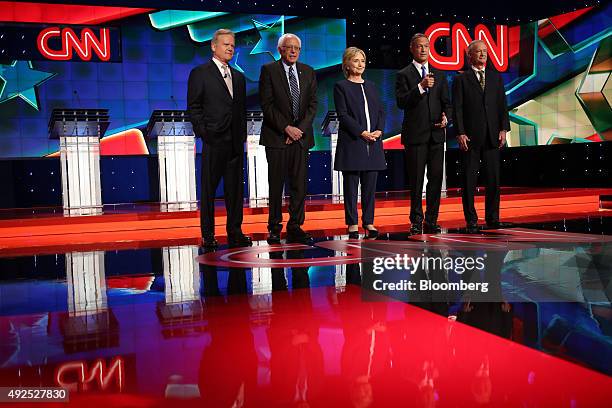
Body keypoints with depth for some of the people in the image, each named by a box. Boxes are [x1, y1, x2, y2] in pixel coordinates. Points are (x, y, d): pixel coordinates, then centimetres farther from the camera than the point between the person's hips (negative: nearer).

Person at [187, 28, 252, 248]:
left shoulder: (238, 77, 18)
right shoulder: (200, 73, 1)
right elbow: (193, 107, -4)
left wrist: (242, 135, 8)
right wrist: (203, 132, -11)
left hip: (236, 142, 6)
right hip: (213, 141, -5)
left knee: (235, 188, 8)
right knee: (209, 189, 1)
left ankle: (235, 232, 16)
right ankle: (208, 235, 9)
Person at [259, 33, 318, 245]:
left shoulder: (308, 72, 13)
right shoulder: (269, 70, 1)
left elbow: (313, 104, 7)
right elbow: (267, 104, -7)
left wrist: (300, 128, -6)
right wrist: (286, 128, -13)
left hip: (301, 135, 3)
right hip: (276, 136, -3)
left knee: (299, 185, 2)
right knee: (276, 184, 1)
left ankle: (295, 228, 9)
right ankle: (274, 228, 11)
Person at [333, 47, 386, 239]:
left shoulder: (371, 86, 17)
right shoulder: (341, 87, 1)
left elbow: (380, 111, 14)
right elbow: (343, 115, -8)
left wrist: (379, 130, -5)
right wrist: (362, 132, -16)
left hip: (373, 143, 5)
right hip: (351, 142, -5)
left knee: (370, 185, 6)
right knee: (351, 185, 0)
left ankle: (368, 222, 14)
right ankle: (352, 224, 6)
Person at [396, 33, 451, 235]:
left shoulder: (439, 75, 16)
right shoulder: (404, 75, 2)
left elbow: (446, 102, 15)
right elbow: (401, 102, -11)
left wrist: (446, 116, -5)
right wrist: (421, 86, -20)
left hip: (436, 134, 4)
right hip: (415, 135, -4)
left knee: (436, 178, 3)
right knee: (416, 180, 0)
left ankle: (431, 220, 11)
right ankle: (416, 221, 9)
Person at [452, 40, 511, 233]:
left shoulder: (496, 77, 13)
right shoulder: (461, 79, 2)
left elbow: (502, 105, 11)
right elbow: (457, 108, -3)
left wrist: (503, 129, 1)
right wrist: (460, 133, -11)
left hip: (492, 136, 3)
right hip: (470, 137, -3)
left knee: (493, 179, 5)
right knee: (469, 180, 1)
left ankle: (492, 218, 14)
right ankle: (471, 221, 7)